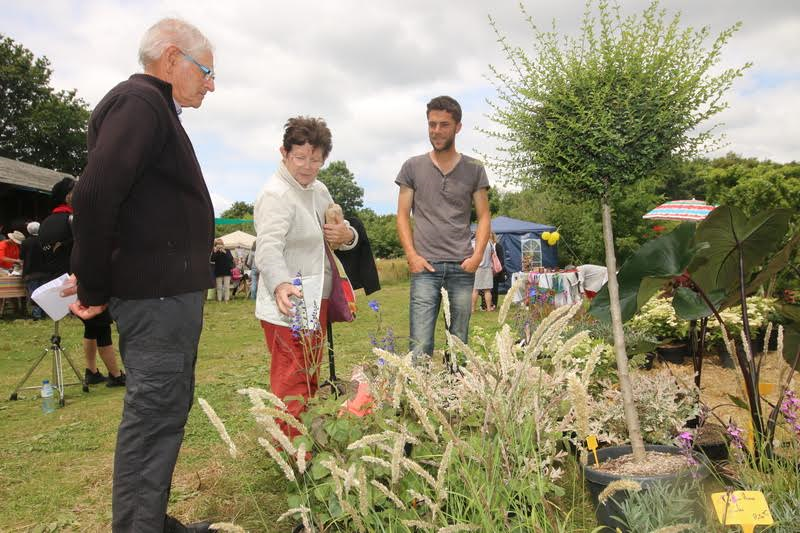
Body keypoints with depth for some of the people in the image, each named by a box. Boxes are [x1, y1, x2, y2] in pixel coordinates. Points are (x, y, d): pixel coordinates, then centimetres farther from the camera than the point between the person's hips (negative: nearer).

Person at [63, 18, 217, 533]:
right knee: (153, 413, -3)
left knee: (166, 409, 16)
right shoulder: (140, 102, -12)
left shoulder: (156, 108, 19)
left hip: (171, 290, 10)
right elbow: (94, 195, -23)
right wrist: (94, 288, -15)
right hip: (156, 294, -10)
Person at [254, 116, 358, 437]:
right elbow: (268, 248, -29)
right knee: (291, 386, -9)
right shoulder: (276, 194, -15)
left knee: (310, 382, 20)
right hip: (290, 305, -10)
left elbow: (342, 234, 23)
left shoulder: (319, 190, 13)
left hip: (317, 302, 10)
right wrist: (280, 285, -48)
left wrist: (347, 236, -2)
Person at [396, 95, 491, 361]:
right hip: (425, 267, -1)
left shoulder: (474, 169, 10)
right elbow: (402, 216, 8)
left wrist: (477, 255, -5)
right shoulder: (413, 167, 9)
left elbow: (483, 216, 10)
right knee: (420, 346, -7)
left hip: (463, 267, 1)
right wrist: (412, 255, -5)